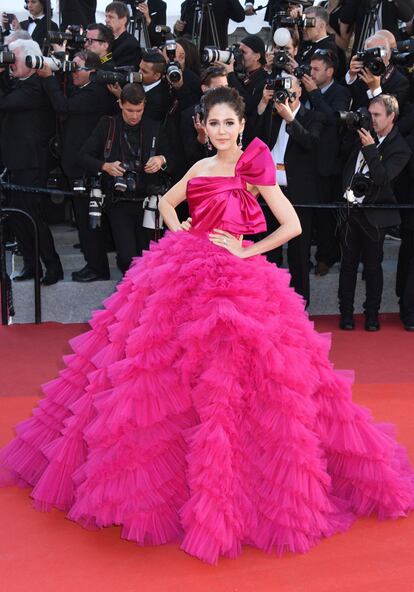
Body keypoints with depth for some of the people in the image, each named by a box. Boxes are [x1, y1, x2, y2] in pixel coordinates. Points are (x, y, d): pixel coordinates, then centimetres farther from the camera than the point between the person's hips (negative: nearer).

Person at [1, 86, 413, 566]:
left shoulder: (255, 170, -4)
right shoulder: (200, 169, 12)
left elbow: (292, 225, -10)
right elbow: (166, 202, 27)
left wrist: (246, 252, -7)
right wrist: (178, 234, 10)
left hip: (234, 277, -5)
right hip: (183, 270, 6)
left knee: (225, 380, -4)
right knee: (162, 370, 9)